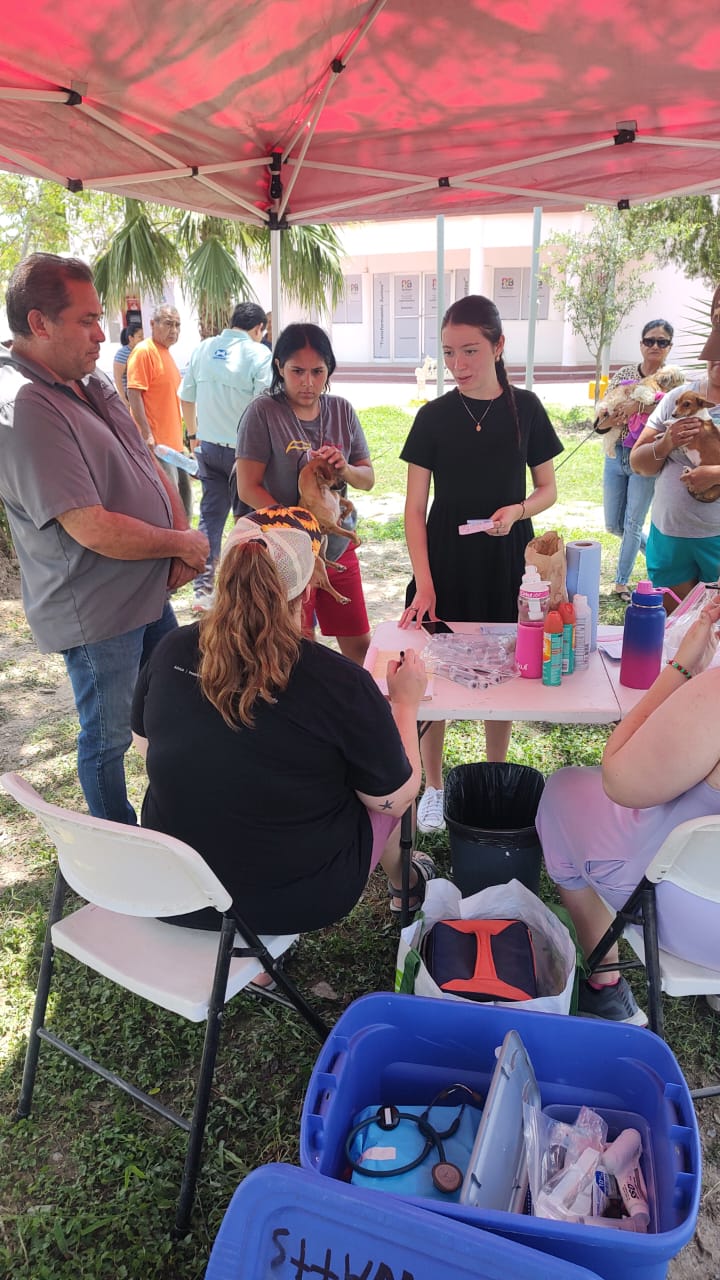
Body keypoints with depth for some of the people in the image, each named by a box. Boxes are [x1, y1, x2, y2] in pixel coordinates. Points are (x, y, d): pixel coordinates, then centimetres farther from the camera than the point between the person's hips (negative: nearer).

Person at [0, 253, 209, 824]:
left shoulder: (91, 383, 5)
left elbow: (148, 464, 11)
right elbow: (95, 530, -29)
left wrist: (182, 535, -6)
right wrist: (183, 543, -14)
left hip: (149, 589, 10)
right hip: (97, 612, -9)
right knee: (108, 738, 9)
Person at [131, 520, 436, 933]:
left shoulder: (171, 651, -11)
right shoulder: (340, 682, -24)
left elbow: (144, 744, 8)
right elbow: (394, 800, -10)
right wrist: (406, 703, 3)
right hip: (294, 903, -4)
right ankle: (405, 882, 51)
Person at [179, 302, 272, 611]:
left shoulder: (202, 349, 6)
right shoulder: (259, 354, -10)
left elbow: (186, 398, 12)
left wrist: (194, 434, 24)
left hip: (208, 447, 5)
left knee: (210, 515, 11)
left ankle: (203, 589, 9)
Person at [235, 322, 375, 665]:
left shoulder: (341, 410, 4)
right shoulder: (263, 412, -10)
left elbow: (368, 478, 8)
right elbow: (248, 488, -12)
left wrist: (344, 469, -15)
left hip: (339, 547, 5)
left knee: (359, 645, 13)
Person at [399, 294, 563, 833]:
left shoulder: (525, 409, -1)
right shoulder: (434, 416, -3)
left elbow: (549, 489, 7)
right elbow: (415, 509, -3)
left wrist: (517, 511, -16)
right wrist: (424, 584, -12)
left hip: (507, 560, 1)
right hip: (446, 559, 0)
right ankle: (434, 787, 23)